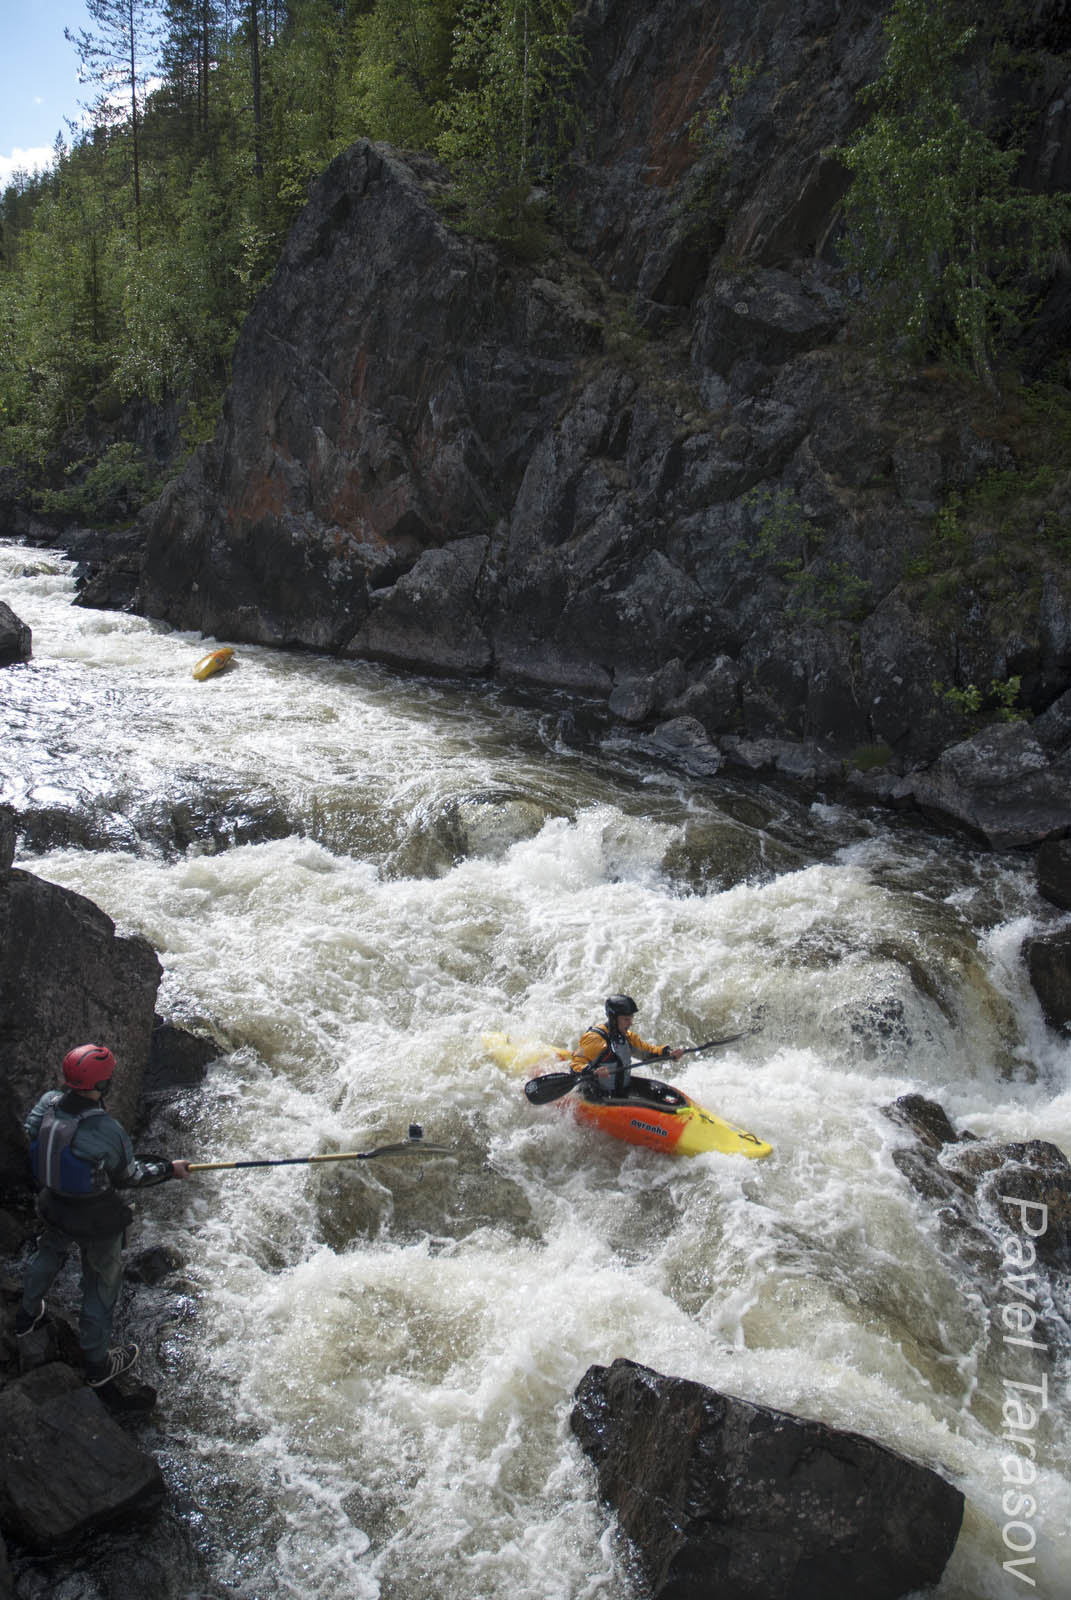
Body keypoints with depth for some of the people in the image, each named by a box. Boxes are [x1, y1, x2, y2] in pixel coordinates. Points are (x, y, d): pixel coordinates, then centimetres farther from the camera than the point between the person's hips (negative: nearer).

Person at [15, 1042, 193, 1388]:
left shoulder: (47, 1104, -21)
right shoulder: (109, 1131, -33)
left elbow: (24, 1145, -3)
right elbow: (129, 1177, -16)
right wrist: (169, 1169, -2)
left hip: (54, 1208, 6)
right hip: (99, 1222, -5)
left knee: (47, 1254, 36)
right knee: (101, 1286, 16)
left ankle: (26, 1316, 61)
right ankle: (98, 1364, 35)